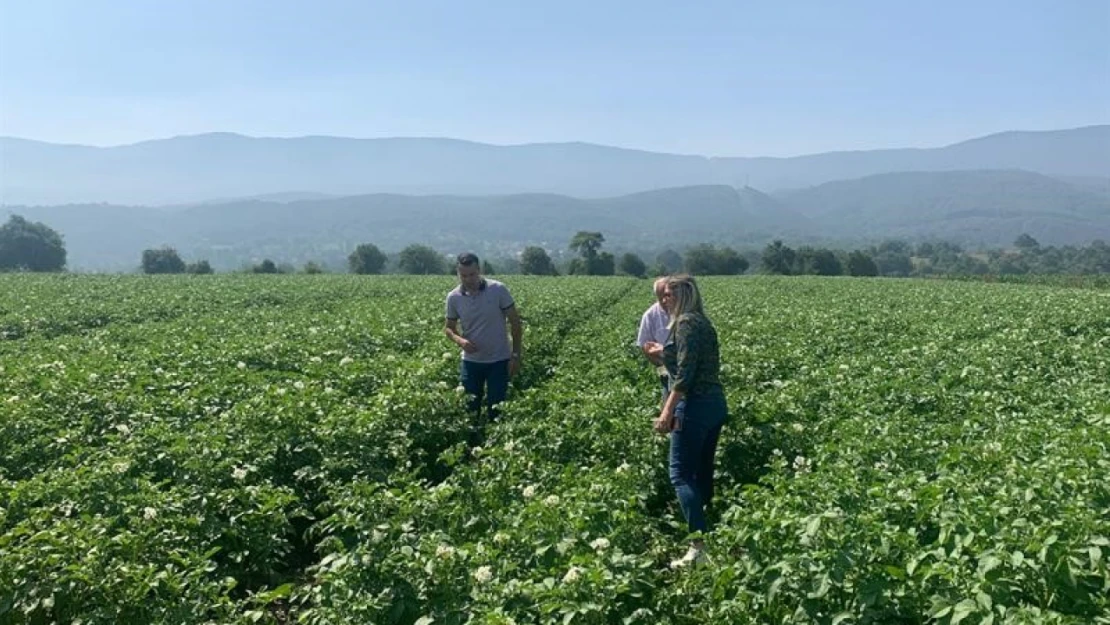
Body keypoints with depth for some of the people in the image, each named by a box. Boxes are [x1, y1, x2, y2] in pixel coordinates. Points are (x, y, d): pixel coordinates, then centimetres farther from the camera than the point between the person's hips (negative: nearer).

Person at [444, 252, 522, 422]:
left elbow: (515, 322, -6)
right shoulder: (453, 297, -6)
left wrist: (516, 355, -8)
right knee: (469, 408, 7)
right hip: (471, 361, 2)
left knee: (495, 410, 3)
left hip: (499, 360, -2)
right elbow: (448, 327, 8)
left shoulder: (498, 290, -13)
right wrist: (459, 340, -15)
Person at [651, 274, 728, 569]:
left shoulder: (686, 322, -11)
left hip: (695, 405, -10)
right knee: (703, 472, 16)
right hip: (715, 404, 10)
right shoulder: (702, 322, 18)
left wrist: (668, 410, -22)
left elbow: (685, 371, -20)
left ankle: (700, 545, -15)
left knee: (682, 475, -9)